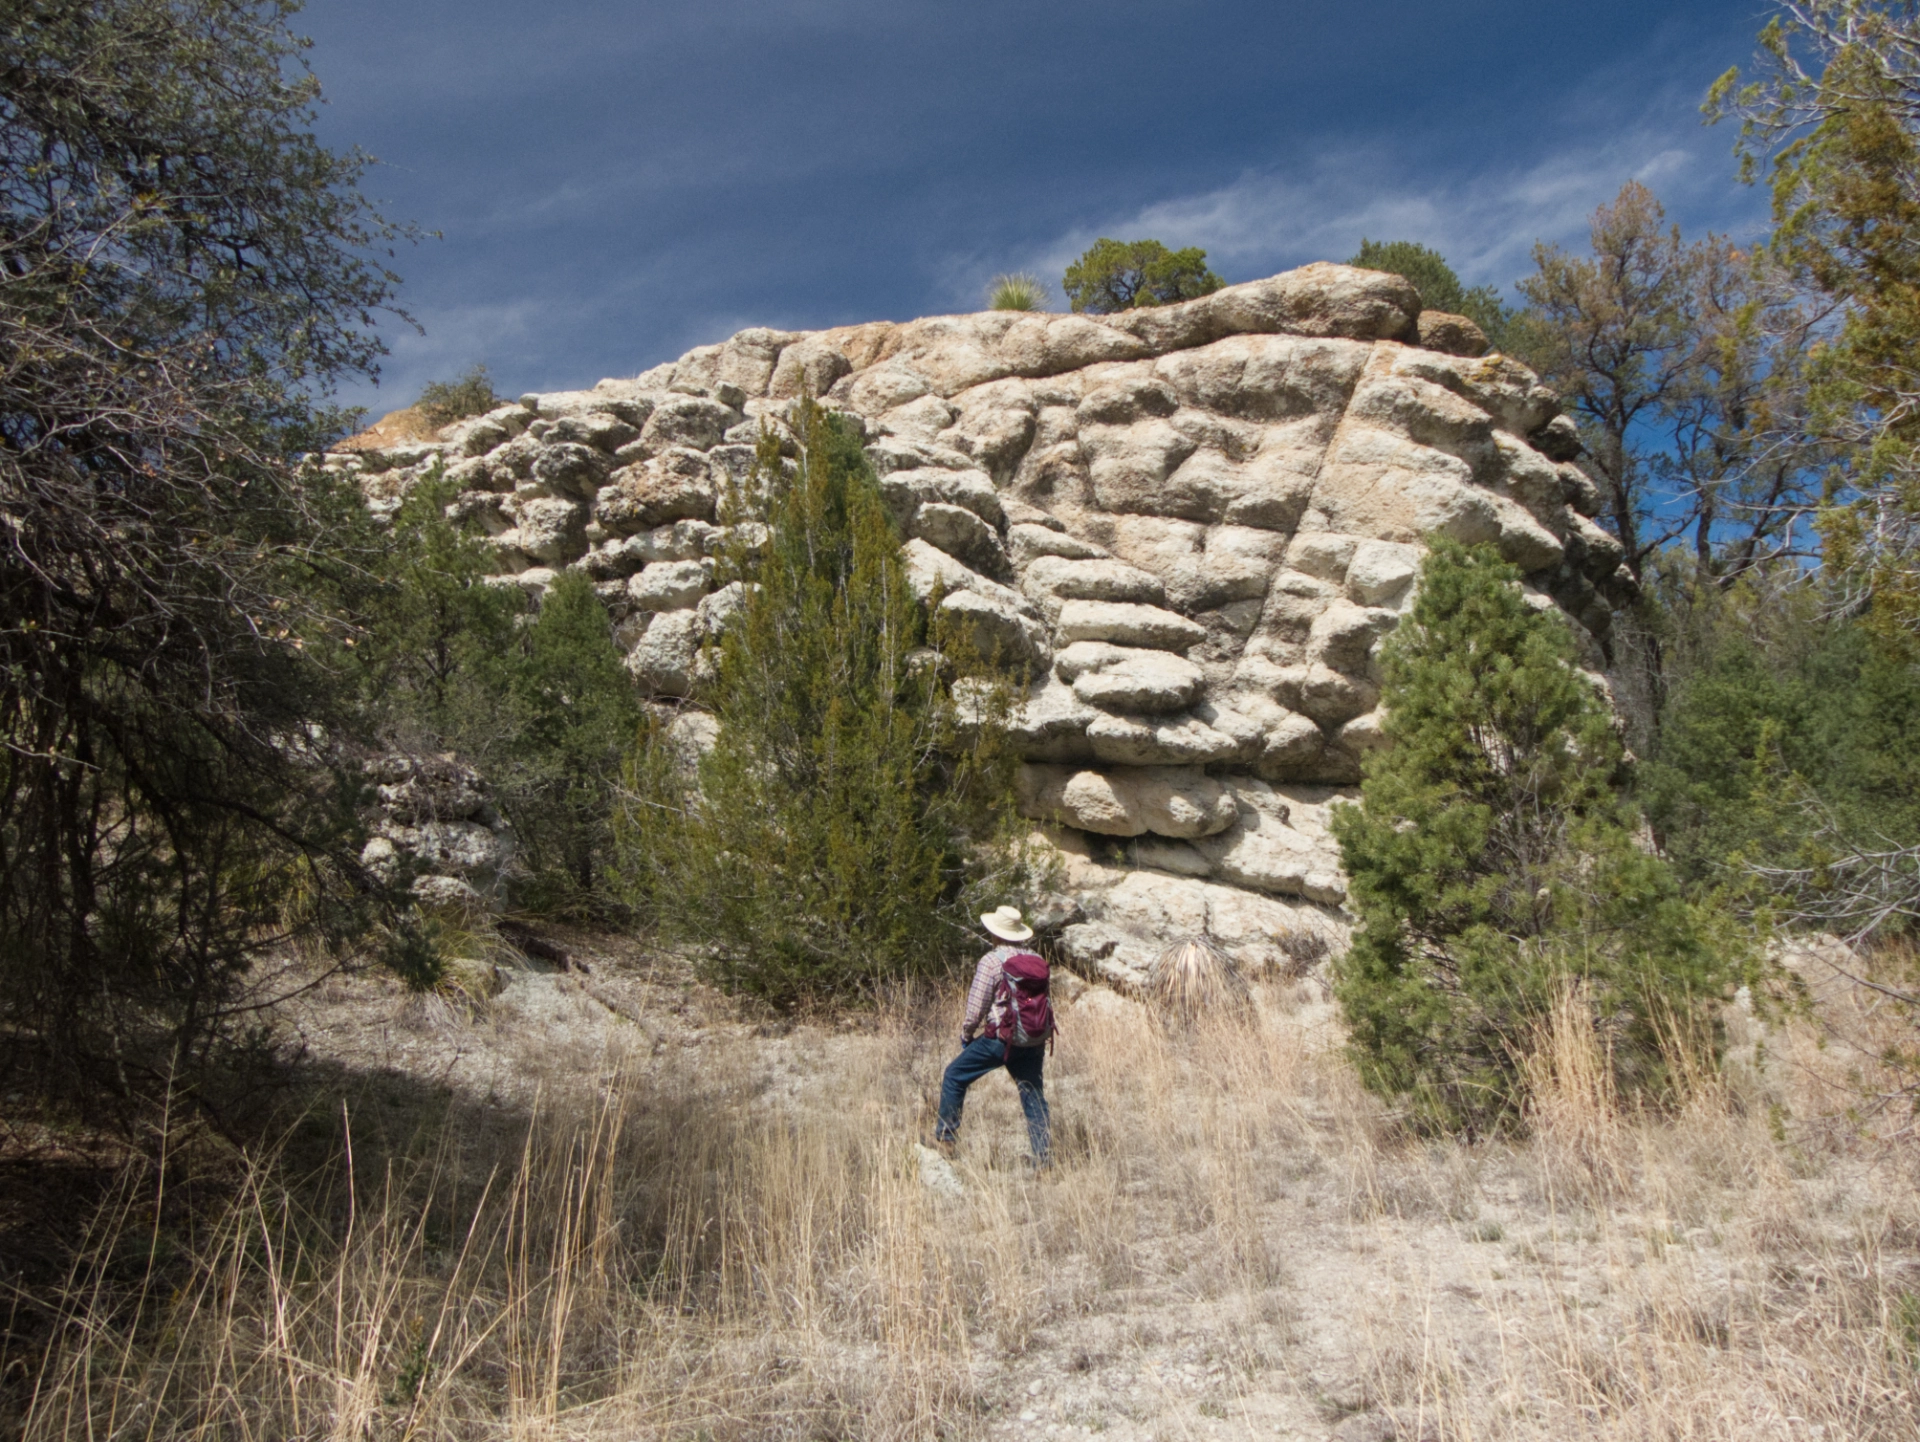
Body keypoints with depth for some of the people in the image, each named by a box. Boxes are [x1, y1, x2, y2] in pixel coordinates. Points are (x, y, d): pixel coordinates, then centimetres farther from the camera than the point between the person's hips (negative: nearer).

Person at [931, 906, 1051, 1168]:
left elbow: (976, 1008, -10)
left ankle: (944, 1137, 16)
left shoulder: (991, 961, -11)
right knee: (1034, 1096, 11)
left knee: (954, 1076, 12)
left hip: (999, 1039, -5)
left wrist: (966, 1034, 7)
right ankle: (1044, 1159, 10)